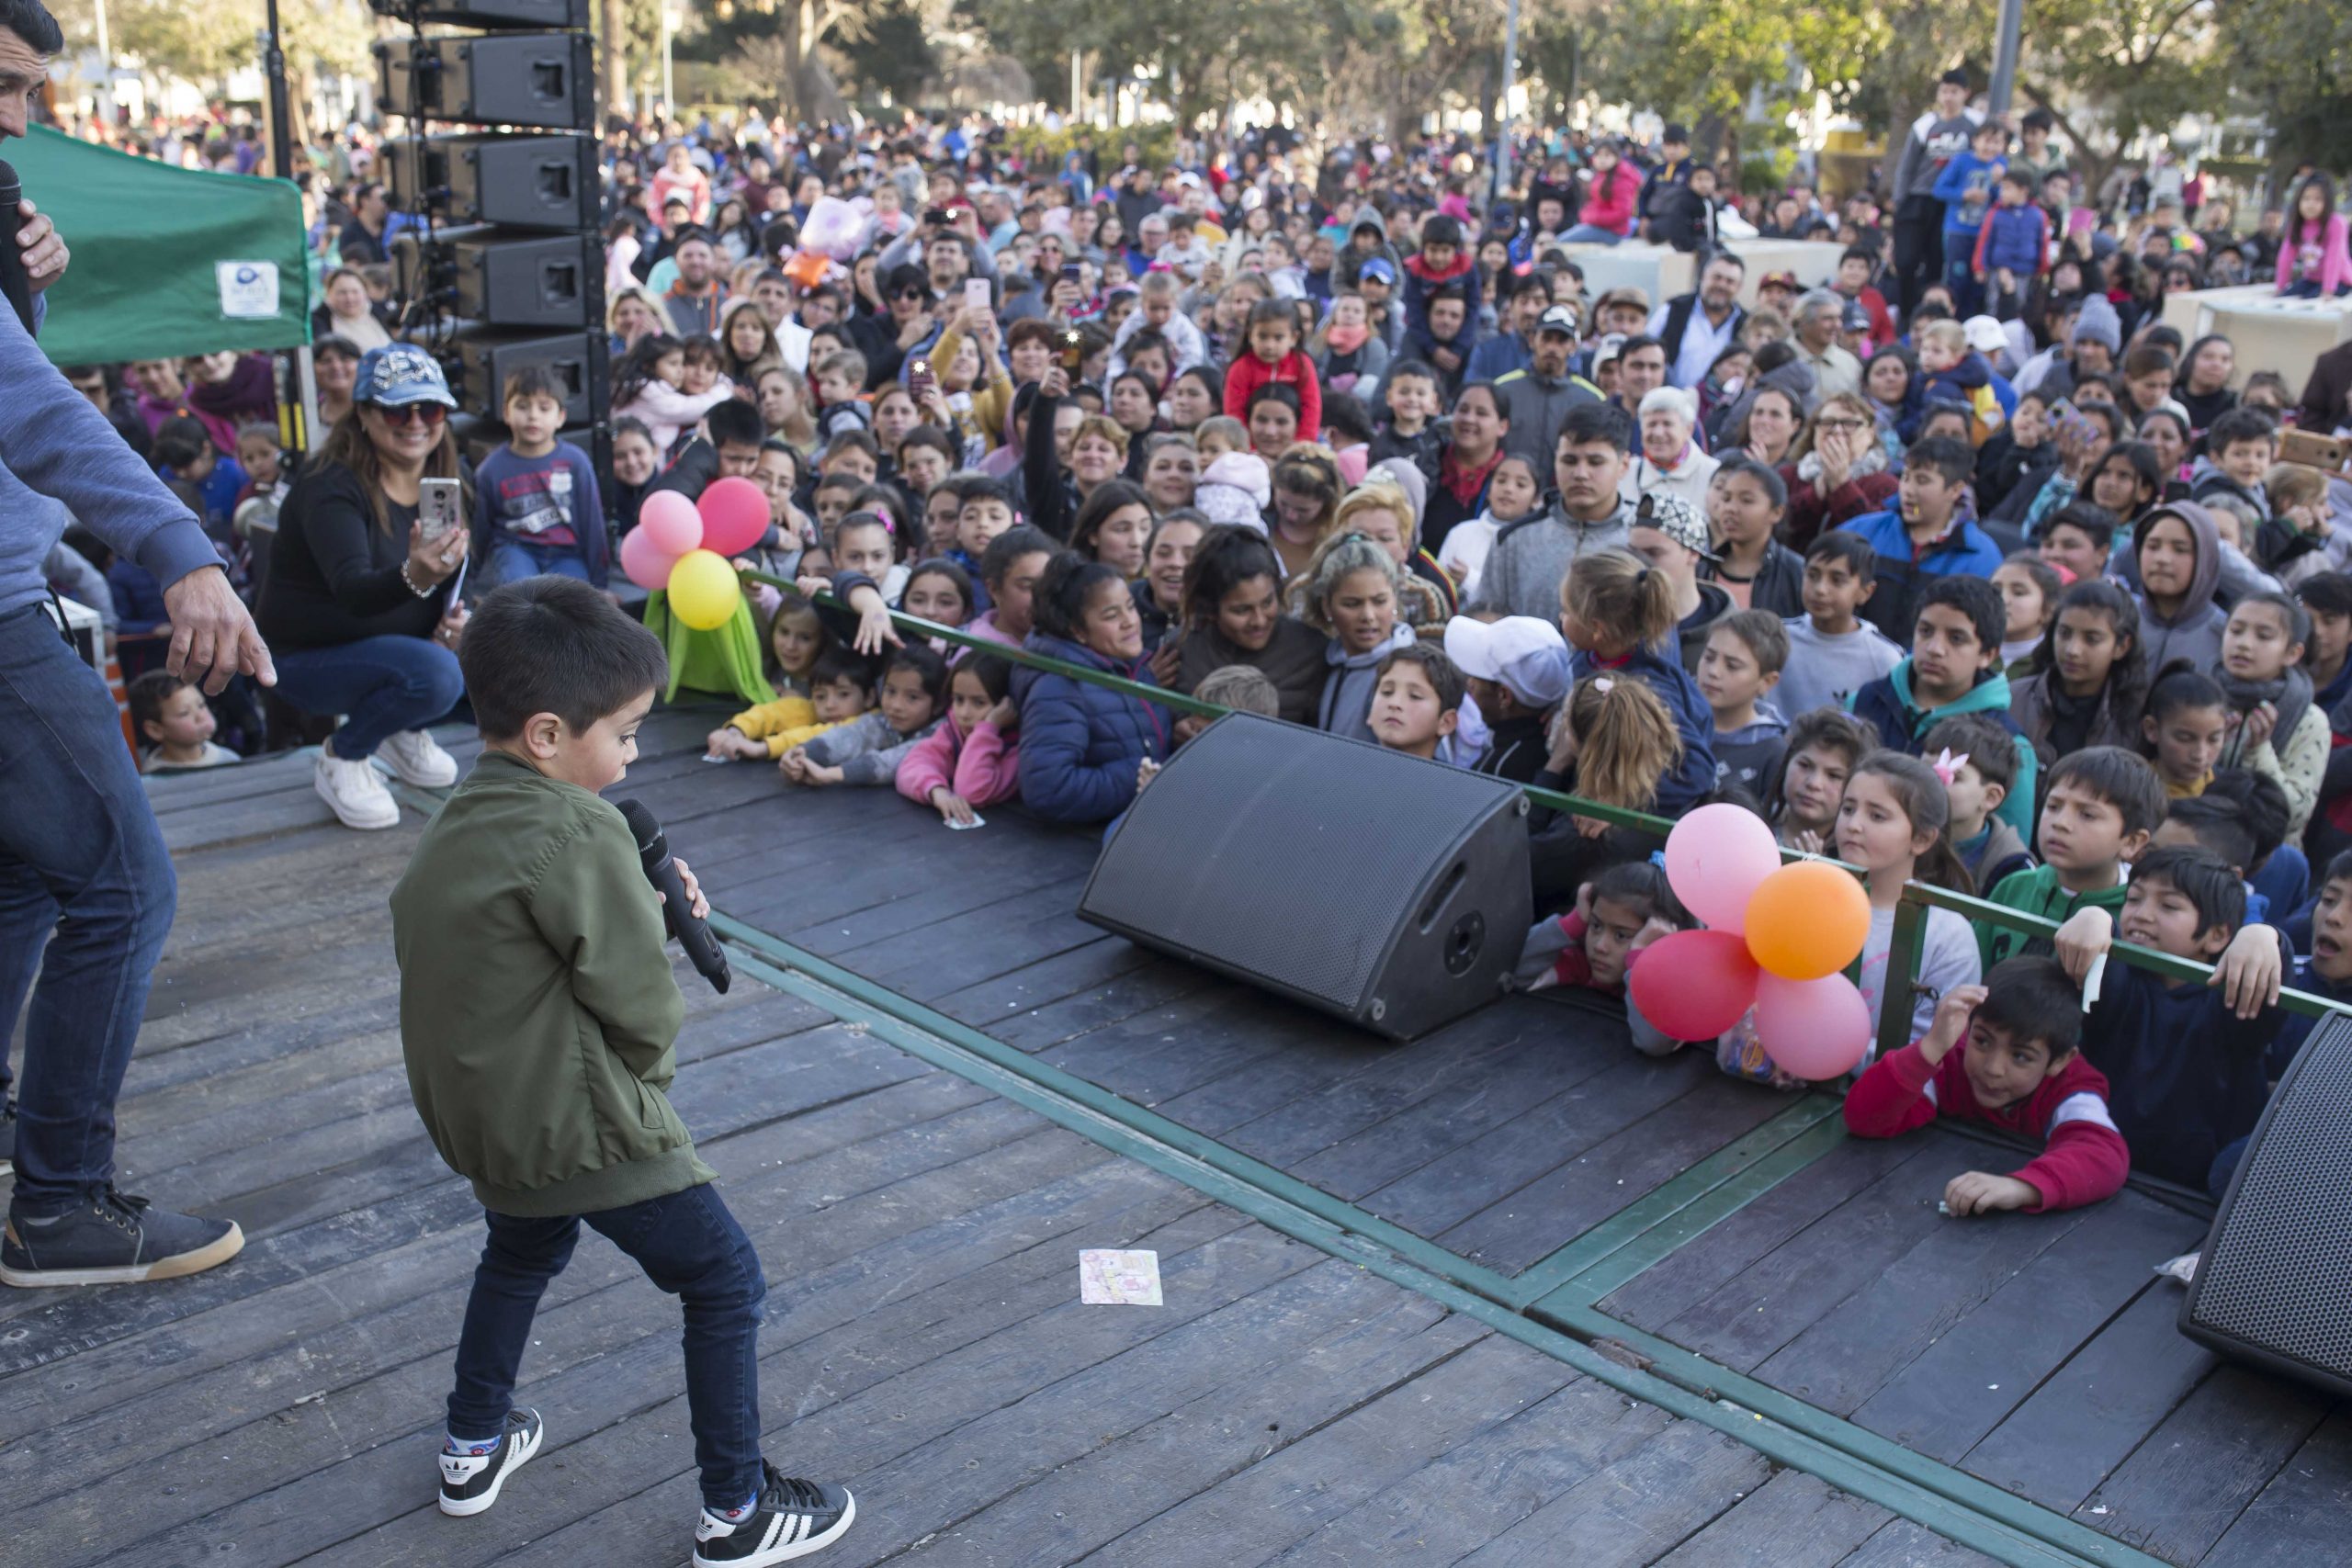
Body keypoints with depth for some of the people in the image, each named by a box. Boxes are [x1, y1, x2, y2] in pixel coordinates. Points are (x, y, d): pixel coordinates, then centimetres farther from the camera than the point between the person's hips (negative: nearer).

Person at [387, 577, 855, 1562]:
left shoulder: (451, 827, 7)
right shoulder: (581, 833, -20)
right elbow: (641, 1009, -19)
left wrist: (646, 905, 5)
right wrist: (650, 1068, 3)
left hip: (479, 1120, 9)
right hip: (587, 1127, -9)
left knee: (522, 1256, 35)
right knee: (726, 1286, 6)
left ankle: (473, 1449, 47)